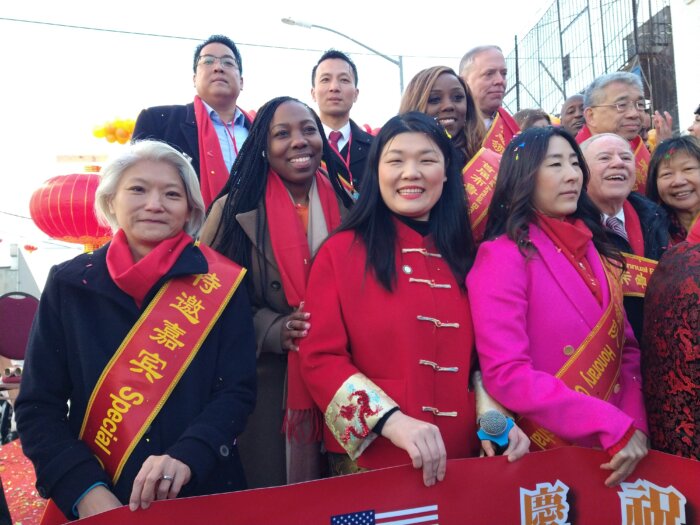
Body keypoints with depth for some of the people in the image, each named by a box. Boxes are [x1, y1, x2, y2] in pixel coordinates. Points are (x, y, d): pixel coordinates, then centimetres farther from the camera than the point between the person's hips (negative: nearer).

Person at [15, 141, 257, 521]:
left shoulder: (220, 282, -6)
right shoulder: (69, 283, -3)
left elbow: (237, 391, -8)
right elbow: (37, 406, -4)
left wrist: (187, 457, -24)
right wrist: (85, 489, -17)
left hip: (203, 493, 0)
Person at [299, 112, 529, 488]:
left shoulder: (465, 256, 5)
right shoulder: (340, 253, -8)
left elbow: (483, 354, 9)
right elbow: (319, 357, -12)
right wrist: (392, 420, -24)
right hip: (370, 460, -4)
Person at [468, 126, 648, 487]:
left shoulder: (594, 250, 5)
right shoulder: (502, 255, -16)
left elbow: (626, 347, 7)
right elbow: (506, 375, -22)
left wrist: (634, 422, -9)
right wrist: (613, 426, -21)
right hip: (541, 453, -6)